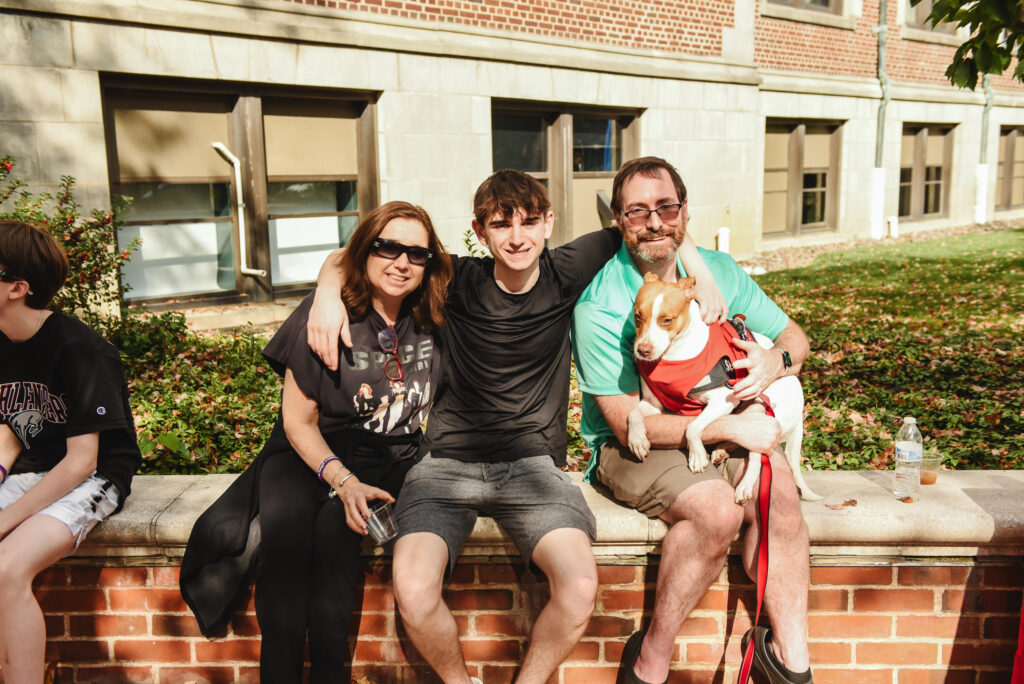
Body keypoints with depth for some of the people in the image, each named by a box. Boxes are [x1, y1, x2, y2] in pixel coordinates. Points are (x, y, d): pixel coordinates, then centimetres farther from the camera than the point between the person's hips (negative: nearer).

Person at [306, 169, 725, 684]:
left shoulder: (565, 273, 1)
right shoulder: (457, 281, -2)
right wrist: (328, 293, -14)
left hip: (532, 465, 1)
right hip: (447, 464, 0)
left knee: (580, 586, -25)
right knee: (413, 593, -25)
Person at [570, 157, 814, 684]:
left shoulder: (718, 272, 2)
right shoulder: (600, 308, -16)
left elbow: (794, 337, 10)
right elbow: (628, 423, -18)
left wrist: (777, 359, -15)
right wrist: (730, 427, -21)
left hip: (719, 429, 5)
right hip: (631, 445, -4)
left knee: (777, 486, -24)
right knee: (717, 507, -30)